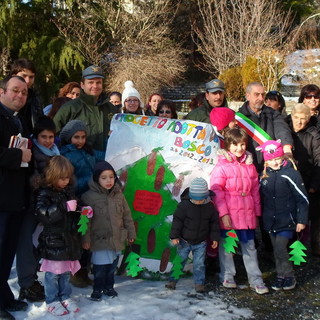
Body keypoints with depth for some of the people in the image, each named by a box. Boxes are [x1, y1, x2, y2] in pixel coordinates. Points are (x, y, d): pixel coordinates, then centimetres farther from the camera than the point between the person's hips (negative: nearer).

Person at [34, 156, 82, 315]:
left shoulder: (68, 190, 10)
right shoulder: (44, 193, -11)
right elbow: (43, 214, -25)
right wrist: (65, 207, -29)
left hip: (69, 239, 6)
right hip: (53, 240, -6)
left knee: (66, 271, 14)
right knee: (53, 272, 2)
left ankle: (65, 297, 28)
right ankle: (52, 301, 15)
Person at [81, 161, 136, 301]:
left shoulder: (119, 195, 2)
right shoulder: (89, 196, -11)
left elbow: (127, 215, 9)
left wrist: (131, 233, 11)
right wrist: (86, 239, -9)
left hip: (117, 239, 4)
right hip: (100, 240, -4)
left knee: (112, 265, 16)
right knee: (100, 267, 3)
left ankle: (109, 287, 34)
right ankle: (97, 289, 23)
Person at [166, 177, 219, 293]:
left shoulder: (210, 206, -7)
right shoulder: (184, 204, -15)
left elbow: (214, 222, 5)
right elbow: (177, 220, -11)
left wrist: (214, 238, 4)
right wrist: (174, 236, -13)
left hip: (201, 242, 1)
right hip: (184, 241, -1)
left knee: (199, 264, 4)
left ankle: (199, 283, 18)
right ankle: (173, 280, 21)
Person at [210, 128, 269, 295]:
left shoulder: (250, 166, 9)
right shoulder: (222, 166, -7)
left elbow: (255, 190, 14)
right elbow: (216, 191, -10)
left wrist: (257, 212, 13)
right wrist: (223, 213, -15)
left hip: (247, 214, 4)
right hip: (228, 215, -4)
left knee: (250, 247, 9)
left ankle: (256, 280, 16)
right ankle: (227, 277, 26)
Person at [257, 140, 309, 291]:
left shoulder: (290, 174, -12)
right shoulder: (264, 175, 4)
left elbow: (303, 198, -9)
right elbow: (261, 197, 16)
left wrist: (301, 220, -9)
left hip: (287, 220, -5)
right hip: (271, 220, 5)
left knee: (280, 247, -12)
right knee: (276, 249, 11)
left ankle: (289, 277, 5)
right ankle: (281, 276, 24)